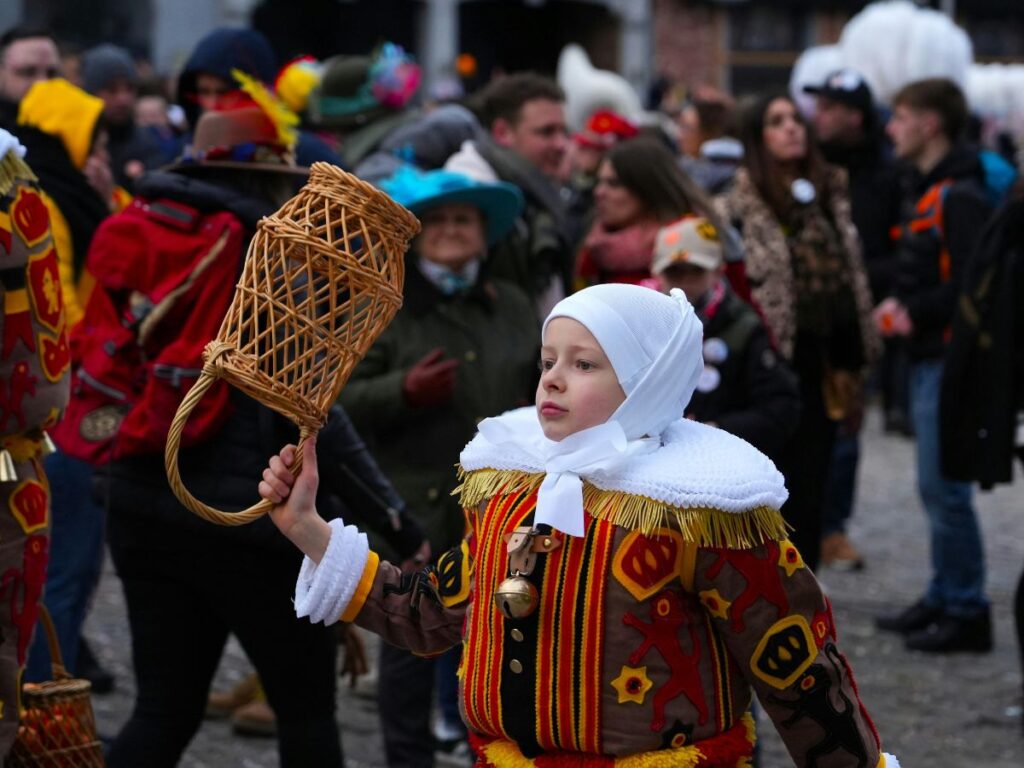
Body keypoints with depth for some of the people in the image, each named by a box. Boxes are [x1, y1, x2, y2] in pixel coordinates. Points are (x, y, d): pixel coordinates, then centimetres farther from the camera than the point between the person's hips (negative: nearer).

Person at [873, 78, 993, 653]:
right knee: (937, 487, 15)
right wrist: (901, 303, 10)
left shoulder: (959, 196, -16)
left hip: (950, 359, -10)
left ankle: (967, 612, -2)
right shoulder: (927, 190, 17)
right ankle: (944, 599, 22)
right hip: (929, 357, 10)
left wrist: (917, 312, -16)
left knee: (945, 488, -8)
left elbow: (973, 282, -22)